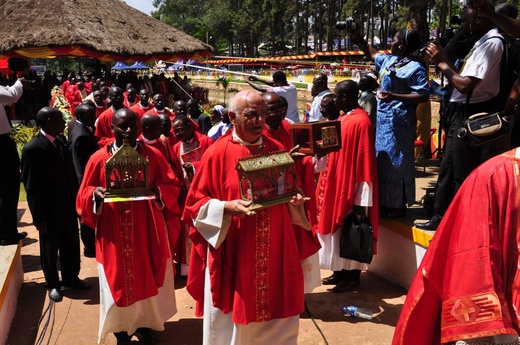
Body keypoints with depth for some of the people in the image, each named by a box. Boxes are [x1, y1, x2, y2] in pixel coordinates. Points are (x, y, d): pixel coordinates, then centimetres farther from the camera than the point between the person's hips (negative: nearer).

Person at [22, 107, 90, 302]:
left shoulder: (61, 142, 4)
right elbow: (31, 187, -15)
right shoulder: (33, 149, -16)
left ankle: (71, 278, 36)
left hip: (68, 206, 6)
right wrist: (39, 218, -15)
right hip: (50, 211, -6)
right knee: (50, 249, 12)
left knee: (71, 245, 17)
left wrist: (76, 201, 7)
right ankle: (53, 284, 30)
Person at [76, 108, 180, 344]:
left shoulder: (152, 155, -1)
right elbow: (84, 194, 1)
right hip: (114, 232, -1)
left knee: (147, 279, 11)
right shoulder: (99, 158, -4)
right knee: (118, 281, 7)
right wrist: (96, 194, -22)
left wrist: (157, 190, -18)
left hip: (147, 231, 1)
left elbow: (172, 185, 3)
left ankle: (144, 325, 30)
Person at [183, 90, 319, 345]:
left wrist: (295, 200, -5)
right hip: (233, 255, -4)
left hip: (276, 253, 4)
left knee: (278, 323, 14)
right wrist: (226, 207, -21)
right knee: (232, 325, 9)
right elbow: (195, 202, -5)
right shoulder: (217, 154, -8)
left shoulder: (277, 150, 5)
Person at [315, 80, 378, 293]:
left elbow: (364, 161, -21)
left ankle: (352, 275, 16)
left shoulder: (360, 121, -19)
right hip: (337, 185, 9)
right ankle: (340, 271, 27)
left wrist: (361, 200, -21)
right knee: (339, 230, 15)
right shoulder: (344, 118, 10)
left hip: (351, 189, -9)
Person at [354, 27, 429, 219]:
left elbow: (423, 96, -22)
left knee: (396, 161, -4)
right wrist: (359, 39, 27)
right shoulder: (389, 60, 10)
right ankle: (387, 203, 25)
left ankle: (398, 206, 6)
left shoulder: (415, 67, -15)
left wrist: (394, 96, -29)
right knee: (384, 159, 15)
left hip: (399, 121, -10)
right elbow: (372, 54, 31)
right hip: (384, 119, 10)